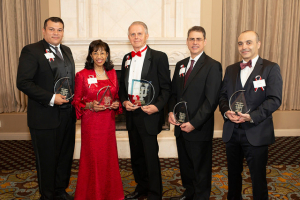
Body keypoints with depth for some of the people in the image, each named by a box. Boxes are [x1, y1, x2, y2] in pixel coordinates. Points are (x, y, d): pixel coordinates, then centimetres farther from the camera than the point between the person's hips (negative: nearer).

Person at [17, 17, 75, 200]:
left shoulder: (67, 51, 13)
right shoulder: (31, 51, -9)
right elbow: (23, 82, -16)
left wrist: (74, 101, 5)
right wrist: (50, 98, -21)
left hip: (67, 114, 7)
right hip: (45, 117, -6)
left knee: (66, 156, 17)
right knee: (47, 160, 9)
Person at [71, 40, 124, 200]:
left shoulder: (112, 74, 8)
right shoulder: (82, 75, -4)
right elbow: (76, 101, -1)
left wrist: (116, 103, -3)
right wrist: (90, 105, -18)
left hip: (108, 122, 4)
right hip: (91, 122, -4)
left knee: (109, 157, 11)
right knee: (92, 158, 3)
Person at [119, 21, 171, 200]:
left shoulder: (159, 57, -6)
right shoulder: (127, 58, 13)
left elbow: (166, 88, -7)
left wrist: (157, 106, -20)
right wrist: (124, 101, -2)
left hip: (149, 115, -6)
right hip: (131, 114, 6)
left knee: (151, 157, 1)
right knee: (136, 155, 17)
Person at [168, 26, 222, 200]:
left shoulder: (212, 66, -10)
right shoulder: (181, 65, 11)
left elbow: (211, 100, -16)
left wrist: (194, 123, -18)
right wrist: (171, 111, -3)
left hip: (199, 129, -6)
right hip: (181, 126, 6)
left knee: (201, 168, 11)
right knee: (185, 164, 20)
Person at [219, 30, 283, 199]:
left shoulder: (271, 68, -4)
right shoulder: (231, 69, 11)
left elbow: (275, 100, -12)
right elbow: (223, 95, 9)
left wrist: (252, 116, -24)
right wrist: (226, 112, -12)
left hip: (256, 133, -4)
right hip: (232, 132, 5)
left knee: (258, 176, 8)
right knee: (233, 173, 20)